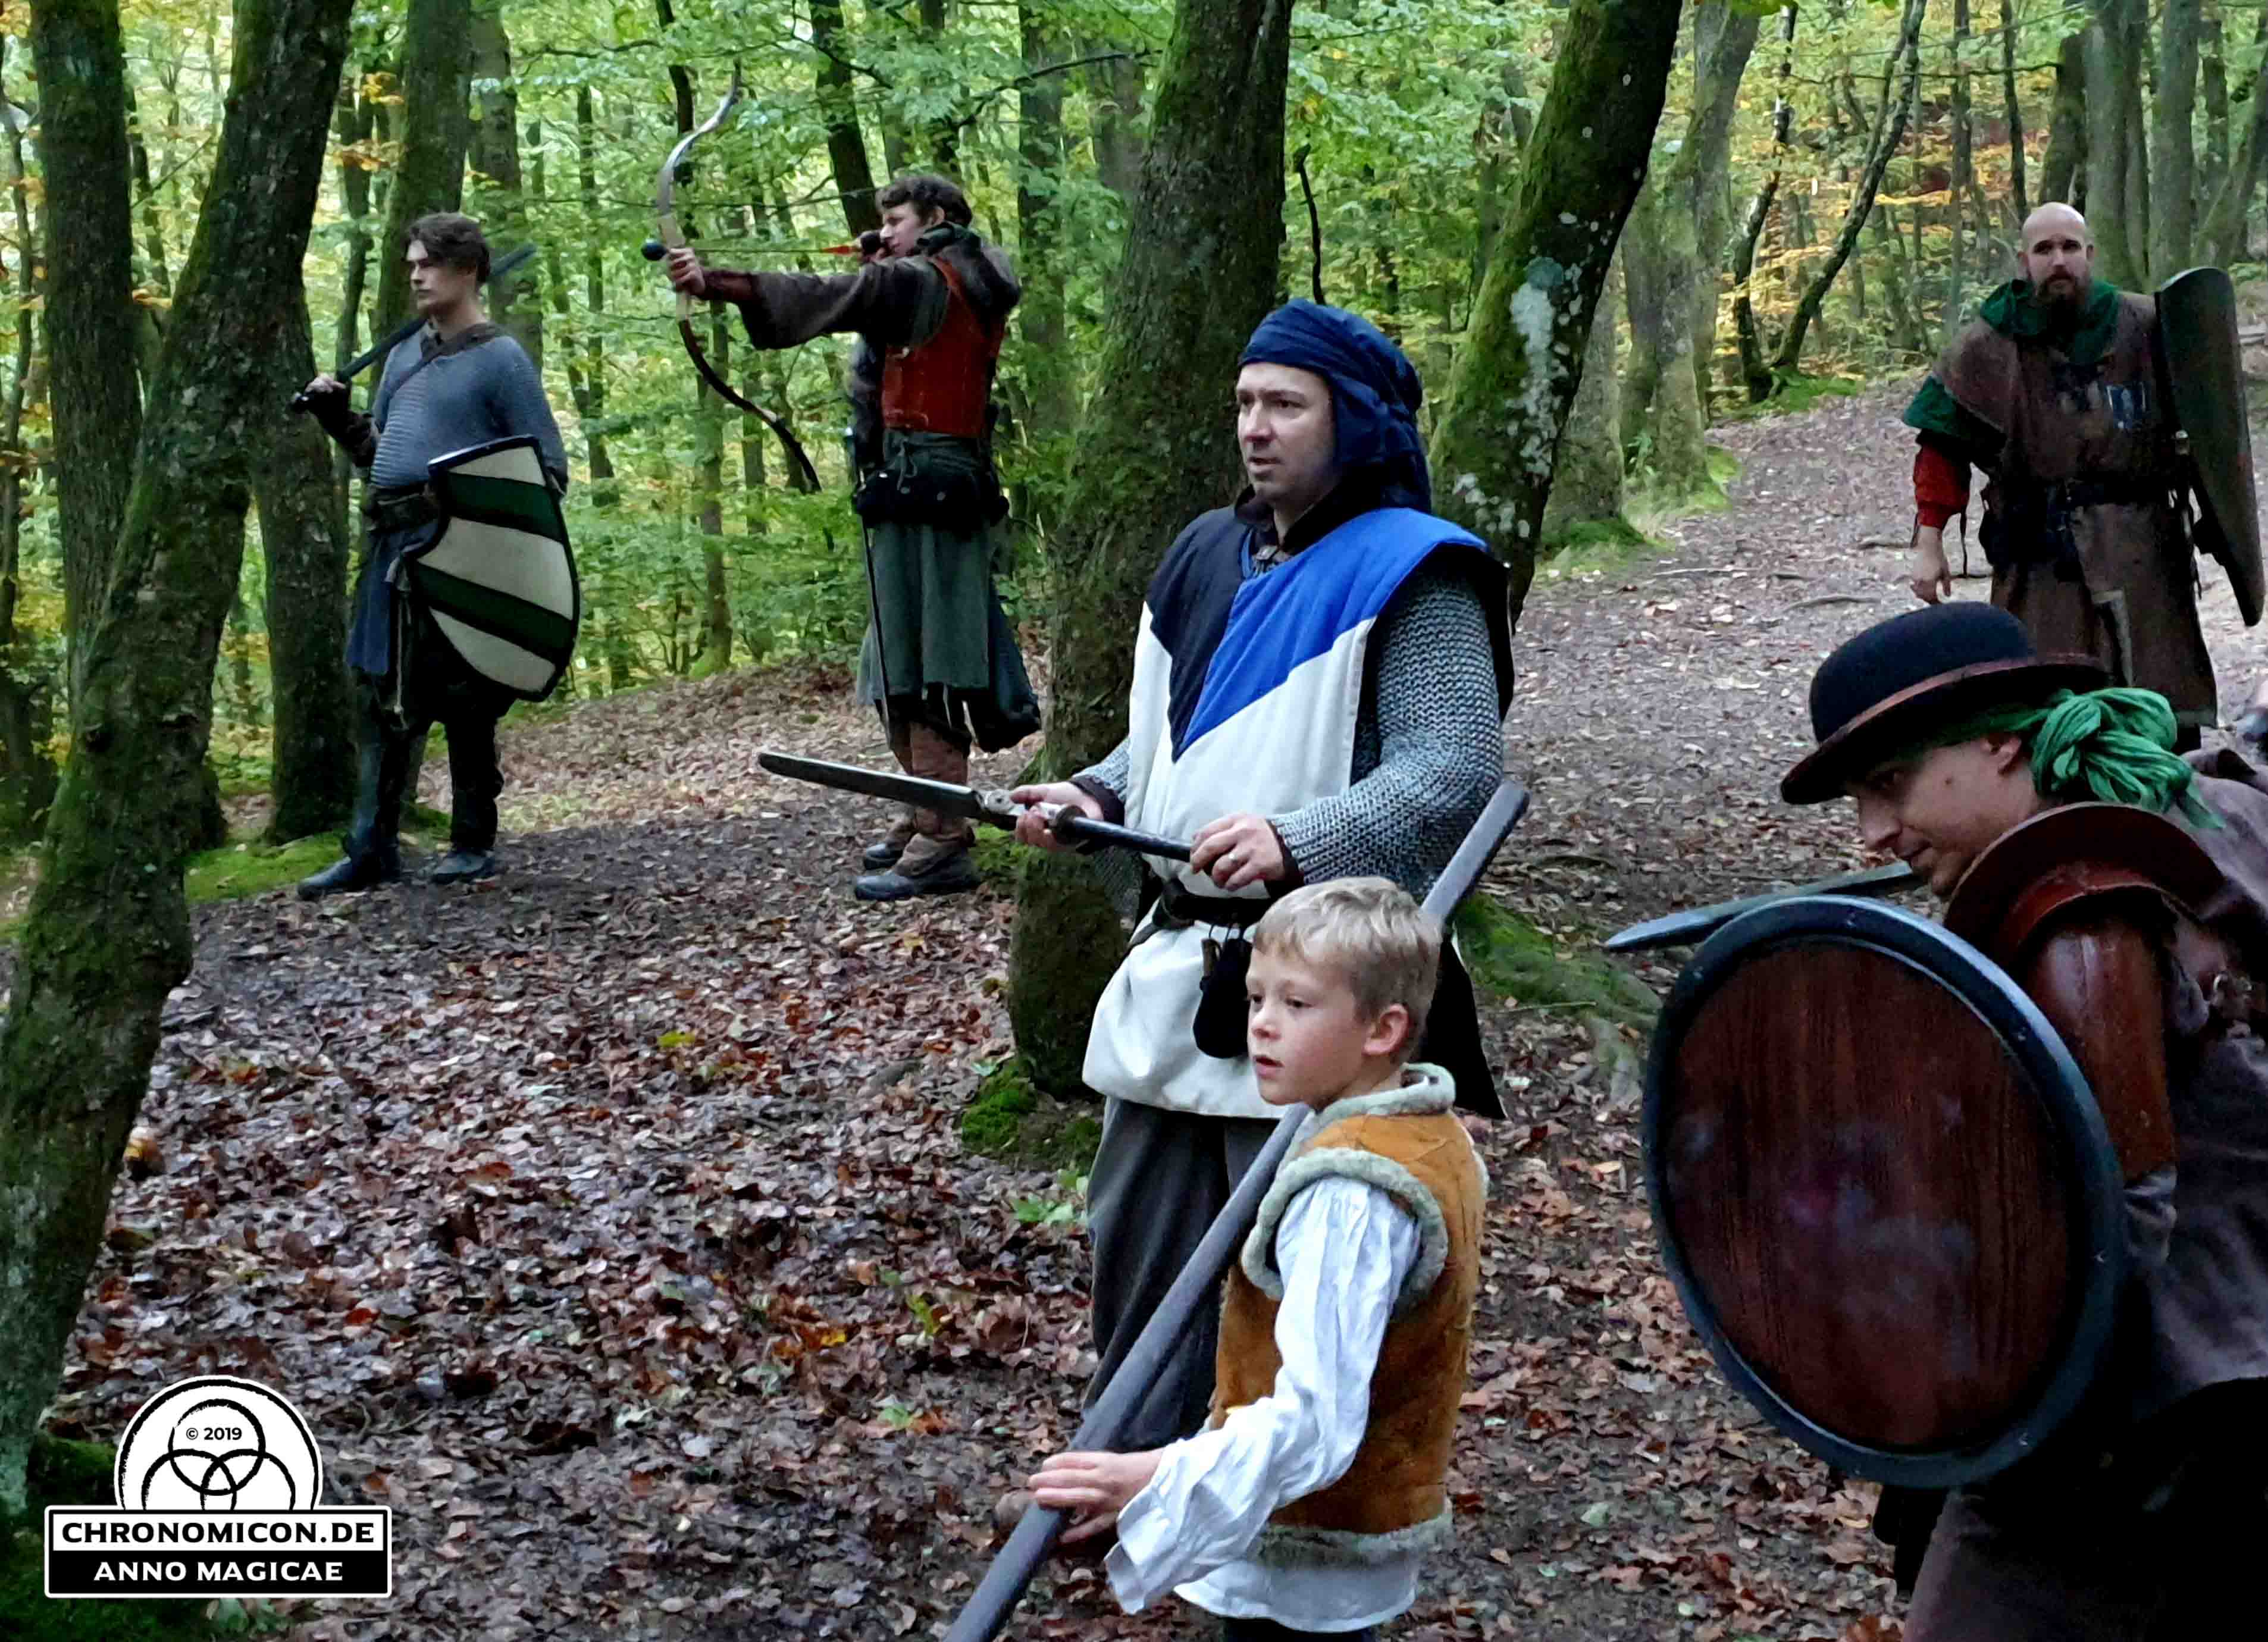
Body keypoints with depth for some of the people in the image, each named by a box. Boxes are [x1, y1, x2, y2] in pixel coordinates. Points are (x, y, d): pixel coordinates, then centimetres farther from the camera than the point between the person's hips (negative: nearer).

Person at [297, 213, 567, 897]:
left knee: (461, 698, -1)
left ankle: (474, 842, 10)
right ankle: (373, 847, 11)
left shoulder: (501, 359, -2)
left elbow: (547, 470, -4)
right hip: (390, 545, 7)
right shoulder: (403, 354, 19)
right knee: (382, 697, 6)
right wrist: (337, 416, 10)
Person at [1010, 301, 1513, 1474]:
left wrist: (1299, 843, -32)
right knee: (1135, 1237, 16)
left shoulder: (1409, 574, -10)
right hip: (1181, 965, 8)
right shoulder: (1206, 554, 15)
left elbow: (1457, 767, -20)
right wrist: (1100, 798, 5)